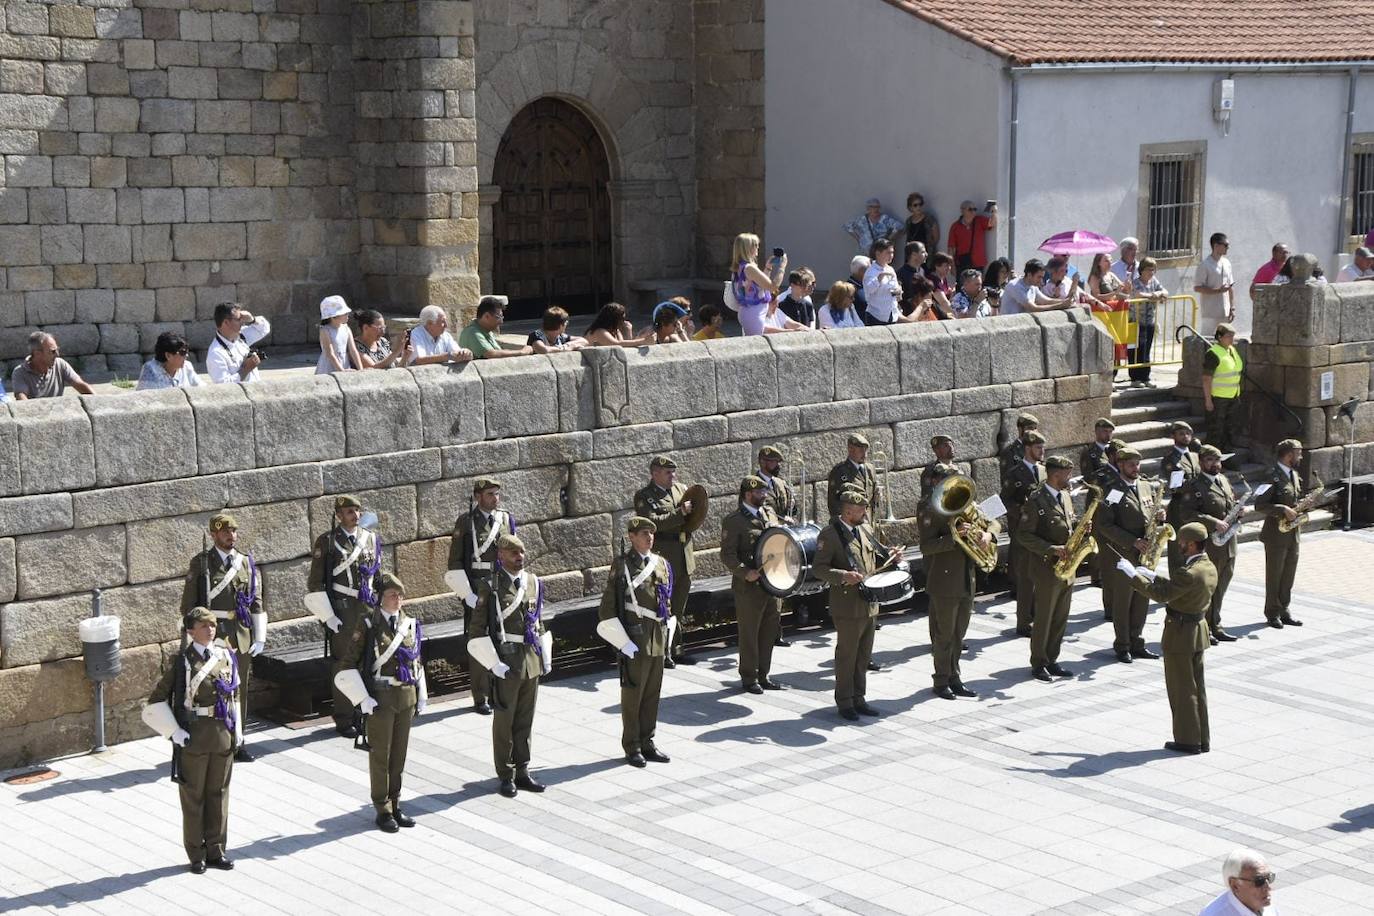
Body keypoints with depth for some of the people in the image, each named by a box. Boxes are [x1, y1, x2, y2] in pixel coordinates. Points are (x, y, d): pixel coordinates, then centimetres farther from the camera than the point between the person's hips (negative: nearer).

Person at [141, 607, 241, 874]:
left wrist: (237, 728, 10)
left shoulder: (226, 656, 5)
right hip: (194, 736, -4)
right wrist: (174, 732, -11)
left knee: (218, 792, 12)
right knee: (193, 795, 7)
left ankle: (215, 850, 24)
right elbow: (155, 702, -7)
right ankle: (197, 855, 17)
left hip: (223, 733, 4)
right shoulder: (182, 662, -9)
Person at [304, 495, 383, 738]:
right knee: (345, 663, 0)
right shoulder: (327, 542, -5)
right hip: (343, 610, -4)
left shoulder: (371, 539, 9)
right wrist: (327, 616, -10)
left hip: (370, 608, 4)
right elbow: (315, 583, -4)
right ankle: (344, 720, 8)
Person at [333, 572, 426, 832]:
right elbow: (348, 664, -9)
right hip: (380, 698, -5)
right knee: (380, 755, 5)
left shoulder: (410, 624, 6)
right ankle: (383, 809, 15)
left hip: (407, 696, 5)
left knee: (399, 753, 12)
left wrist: (421, 696, 11)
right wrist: (363, 699, -14)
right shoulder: (368, 623, -9)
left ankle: (395, 804, 24)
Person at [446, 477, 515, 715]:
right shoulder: (465, 522, -6)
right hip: (477, 591, -4)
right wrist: (467, 595, -11)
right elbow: (455, 562, -5)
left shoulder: (507, 519, 6)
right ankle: (480, 698, 7)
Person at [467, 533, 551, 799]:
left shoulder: (533, 582, 7)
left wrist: (546, 656, 10)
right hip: (507, 661, -5)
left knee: (526, 719, 12)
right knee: (505, 720, 6)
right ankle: (506, 776, 16)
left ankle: (522, 771, 23)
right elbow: (478, 631, -10)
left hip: (532, 659, 5)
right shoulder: (490, 587, -10)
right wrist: (493, 663, -16)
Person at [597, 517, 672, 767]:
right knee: (633, 693, 2)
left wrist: (667, 635, 15)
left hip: (658, 637, 6)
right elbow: (607, 608, -10)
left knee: (653, 693, 11)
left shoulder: (660, 563, 10)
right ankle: (632, 748, 10)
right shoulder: (622, 565, -9)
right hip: (635, 640, -6)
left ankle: (648, 742, 21)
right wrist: (623, 642, -14)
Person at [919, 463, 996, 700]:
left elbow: (994, 522, 13)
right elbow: (926, 547, -21)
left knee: (958, 634, 14)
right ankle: (942, 682, 13)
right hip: (944, 583, -7)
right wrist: (953, 537, -31)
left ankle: (954, 678, 24)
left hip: (967, 580, 7)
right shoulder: (929, 511, -11)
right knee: (944, 635, 2)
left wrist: (988, 533, -9)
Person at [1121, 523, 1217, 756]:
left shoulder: (1189, 573, -27)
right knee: (1196, 686, 16)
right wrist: (1153, 577, 12)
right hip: (1198, 631, 9)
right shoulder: (1209, 568, 4)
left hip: (1180, 634, -9)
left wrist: (1133, 575, -21)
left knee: (1182, 689, 2)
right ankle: (1202, 739, 23)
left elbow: (1161, 594, -27)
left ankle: (1188, 740, 9)